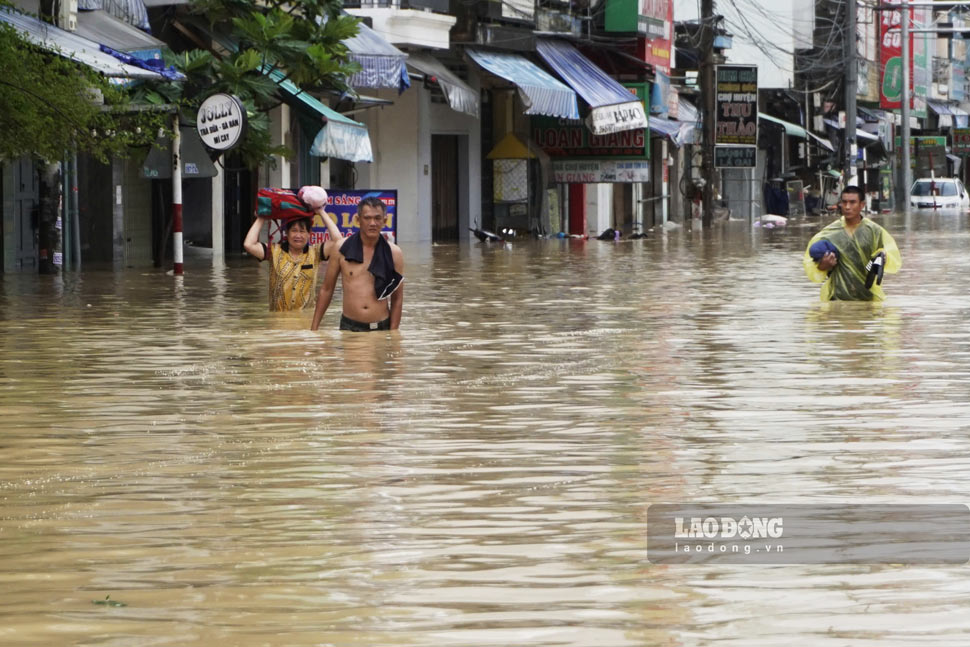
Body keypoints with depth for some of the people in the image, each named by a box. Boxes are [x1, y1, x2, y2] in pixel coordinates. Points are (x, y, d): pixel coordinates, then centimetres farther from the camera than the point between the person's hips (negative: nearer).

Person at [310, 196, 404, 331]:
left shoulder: (393, 253, 1)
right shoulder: (342, 249, 0)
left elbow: (397, 299, 5)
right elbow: (326, 290, 8)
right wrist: (314, 329, 7)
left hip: (381, 328, 0)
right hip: (349, 326, 0)